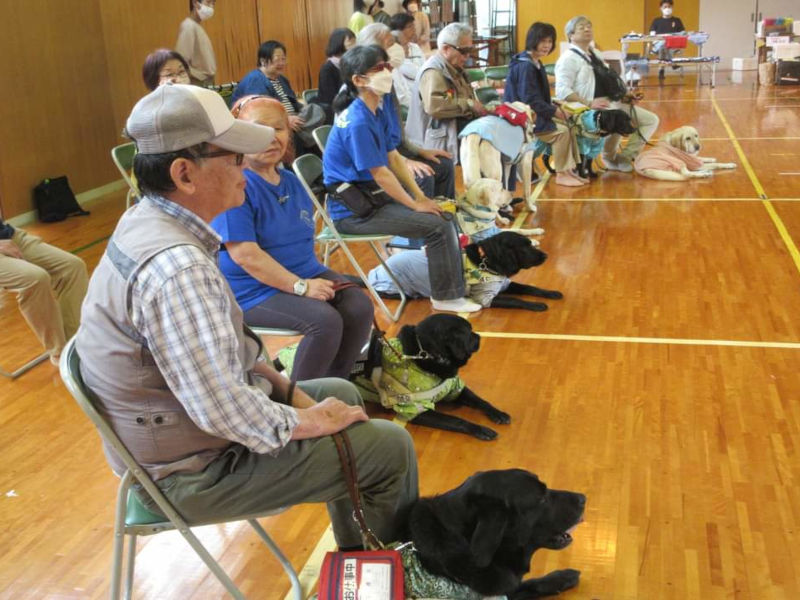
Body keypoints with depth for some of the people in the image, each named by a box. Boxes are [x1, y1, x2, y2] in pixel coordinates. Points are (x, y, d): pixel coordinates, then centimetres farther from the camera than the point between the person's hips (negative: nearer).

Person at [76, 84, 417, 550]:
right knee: (392, 447, -4)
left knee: (341, 393, 22)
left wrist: (284, 387, 6)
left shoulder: (145, 223, 0)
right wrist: (312, 421, -17)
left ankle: (356, 555, 36)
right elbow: (222, 410, -33)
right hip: (194, 469, -10)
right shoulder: (176, 266, -33)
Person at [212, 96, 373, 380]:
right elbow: (244, 255, -23)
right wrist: (301, 287, -23)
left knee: (360, 306, -13)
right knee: (325, 320, -28)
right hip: (252, 290, -8)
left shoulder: (291, 181, 12)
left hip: (306, 274, 8)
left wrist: (314, 279, 6)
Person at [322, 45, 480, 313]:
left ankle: (453, 277, 22)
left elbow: (394, 157, 9)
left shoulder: (379, 112, 5)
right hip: (354, 210, -9)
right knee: (439, 226, -13)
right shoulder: (358, 123, -24)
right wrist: (415, 204, -11)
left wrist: (420, 197, 3)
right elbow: (380, 173, -21)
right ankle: (447, 297, 1)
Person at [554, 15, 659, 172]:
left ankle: (626, 156, 4)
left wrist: (624, 94, 9)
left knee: (652, 120, 6)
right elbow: (562, 91, -19)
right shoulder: (569, 58, -7)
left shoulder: (595, 54, 22)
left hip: (613, 103, 10)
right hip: (594, 108, -10)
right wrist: (589, 103, -28)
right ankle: (610, 157, -10)